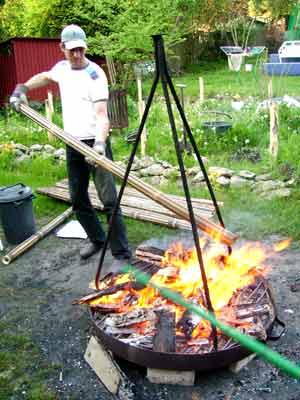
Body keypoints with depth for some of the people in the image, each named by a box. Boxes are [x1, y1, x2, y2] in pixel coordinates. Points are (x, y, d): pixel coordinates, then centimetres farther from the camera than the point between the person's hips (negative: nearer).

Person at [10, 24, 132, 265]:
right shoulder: (62, 68, 8)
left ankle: (122, 255, -5)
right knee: (78, 200, 14)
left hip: (95, 143, -7)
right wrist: (22, 88, 16)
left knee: (109, 200, -11)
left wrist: (100, 142, -39)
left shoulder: (95, 75, -13)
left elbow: (102, 114, -22)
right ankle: (97, 240, 32)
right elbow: (45, 77, 32)